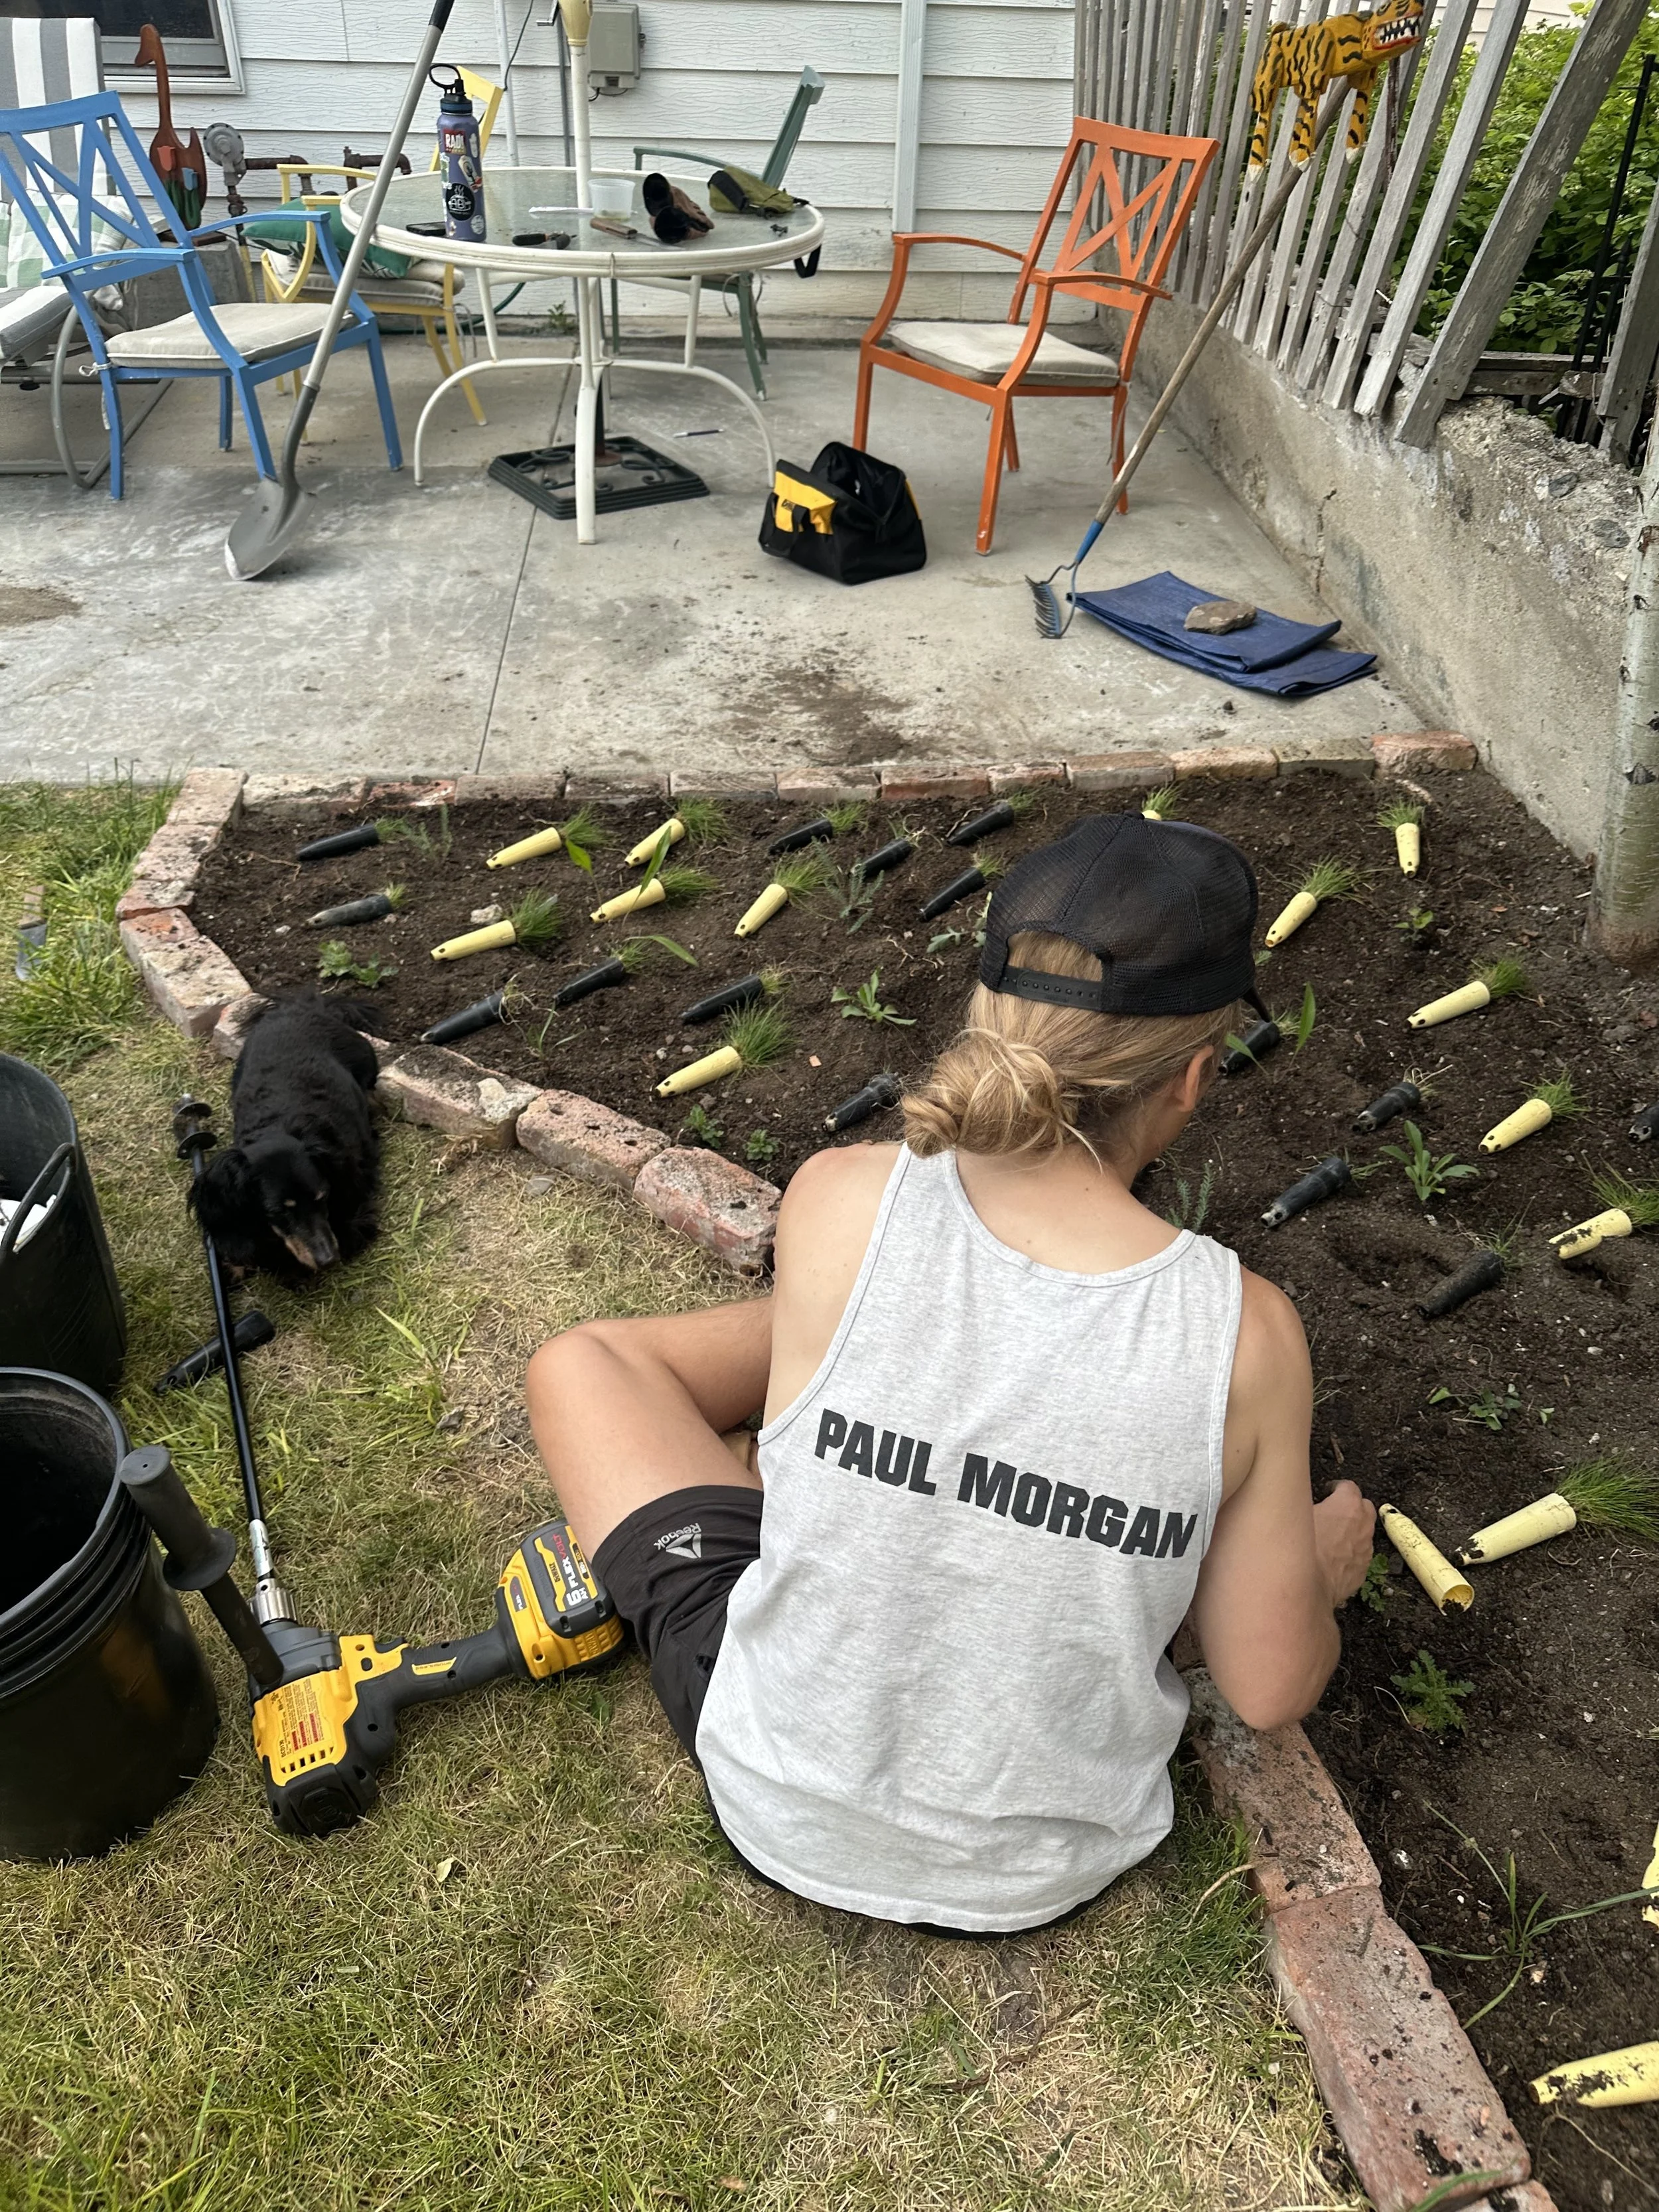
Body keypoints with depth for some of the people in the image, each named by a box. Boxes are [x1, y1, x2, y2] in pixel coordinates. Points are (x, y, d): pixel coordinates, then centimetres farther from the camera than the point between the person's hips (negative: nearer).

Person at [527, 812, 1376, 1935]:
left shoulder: (841, 1202, -26)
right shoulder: (1244, 1332, -23)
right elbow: (1270, 1691, -9)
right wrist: (1322, 1571, 11)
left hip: (781, 1812, -1)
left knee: (580, 1361, 16)